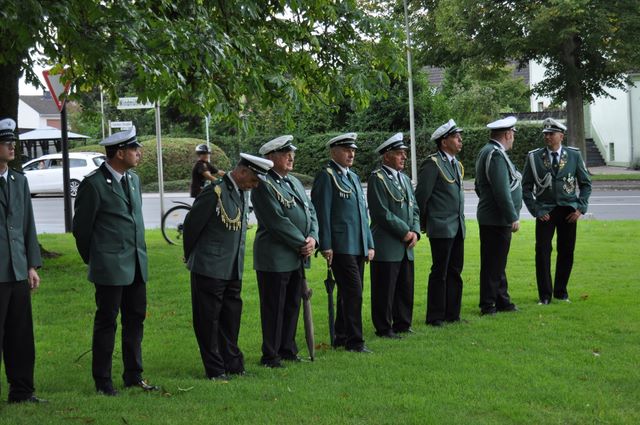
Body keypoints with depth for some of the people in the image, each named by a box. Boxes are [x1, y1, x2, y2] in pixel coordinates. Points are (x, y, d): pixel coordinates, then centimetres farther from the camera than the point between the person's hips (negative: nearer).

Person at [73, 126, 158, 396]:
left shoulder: (133, 179, 13)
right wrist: (92, 260, 3)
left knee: (135, 320, 11)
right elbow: (81, 226, -5)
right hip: (110, 267, -7)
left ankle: (134, 376, 21)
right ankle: (102, 382, 8)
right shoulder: (94, 184, -11)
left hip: (136, 264, 7)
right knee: (106, 322, 0)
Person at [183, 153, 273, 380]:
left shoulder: (242, 193, 9)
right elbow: (191, 224, -10)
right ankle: (215, 369, 8)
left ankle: (233, 364, 23)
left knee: (231, 318, 14)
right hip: (210, 268, -8)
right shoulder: (215, 192, -17)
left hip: (233, 270, 8)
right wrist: (190, 256, 4)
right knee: (208, 319, 2)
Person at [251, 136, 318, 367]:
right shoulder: (263, 185, -12)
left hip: (297, 258, 8)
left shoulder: (294, 182, 16)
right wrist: (302, 244, -14)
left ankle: (288, 350, 24)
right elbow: (277, 221, -18)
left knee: (293, 305, 13)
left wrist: (313, 238, -4)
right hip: (275, 259, -8)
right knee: (273, 309, -1)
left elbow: (311, 212, 14)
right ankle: (270, 355, 7)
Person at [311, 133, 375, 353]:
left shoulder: (353, 177, 20)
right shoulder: (326, 176, -6)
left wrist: (369, 244, 18)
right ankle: (354, 340, -5)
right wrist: (326, 246, -15)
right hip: (341, 246, -8)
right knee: (353, 291, -10)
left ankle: (341, 337, 20)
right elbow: (321, 212, -11)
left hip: (358, 246, 8)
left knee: (349, 293, 12)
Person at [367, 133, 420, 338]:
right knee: (385, 289, -2)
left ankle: (402, 324, 22)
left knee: (406, 288, 12)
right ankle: (384, 328, 6)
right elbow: (382, 212, -16)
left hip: (406, 247, 8)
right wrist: (405, 232, -13)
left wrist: (415, 231, 0)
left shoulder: (404, 179, 17)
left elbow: (414, 208, 18)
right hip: (386, 246, -8)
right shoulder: (377, 179, -9)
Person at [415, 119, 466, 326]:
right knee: (439, 273, -2)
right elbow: (421, 195, -12)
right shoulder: (432, 164, -12)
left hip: (457, 228, 8)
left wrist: (460, 220, 16)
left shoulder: (456, 165, 14)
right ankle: (435, 317, 5)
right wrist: (423, 224, -5)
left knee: (455, 272, 11)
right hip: (441, 229, -8)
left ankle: (452, 314, 19)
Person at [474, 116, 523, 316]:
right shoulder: (496, 154, -18)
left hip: (490, 217, 11)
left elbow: (479, 187, 22)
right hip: (497, 219, -11)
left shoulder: (487, 151, 15)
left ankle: (502, 301, 23)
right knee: (493, 264, -4)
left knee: (497, 262, 16)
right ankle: (488, 305, 1)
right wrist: (513, 217, -19)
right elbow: (502, 191, -23)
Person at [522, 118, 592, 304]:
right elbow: (526, 187, 4)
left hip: (568, 211, 1)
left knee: (566, 252, 4)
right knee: (542, 252, -6)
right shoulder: (534, 157, 1)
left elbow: (586, 183, 9)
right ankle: (545, 294, 3)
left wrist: (580, 208, -1)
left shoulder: (574, 155, 3)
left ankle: (561, 291, 18)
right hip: (545, 211, -1)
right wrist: (536, 210, -5)